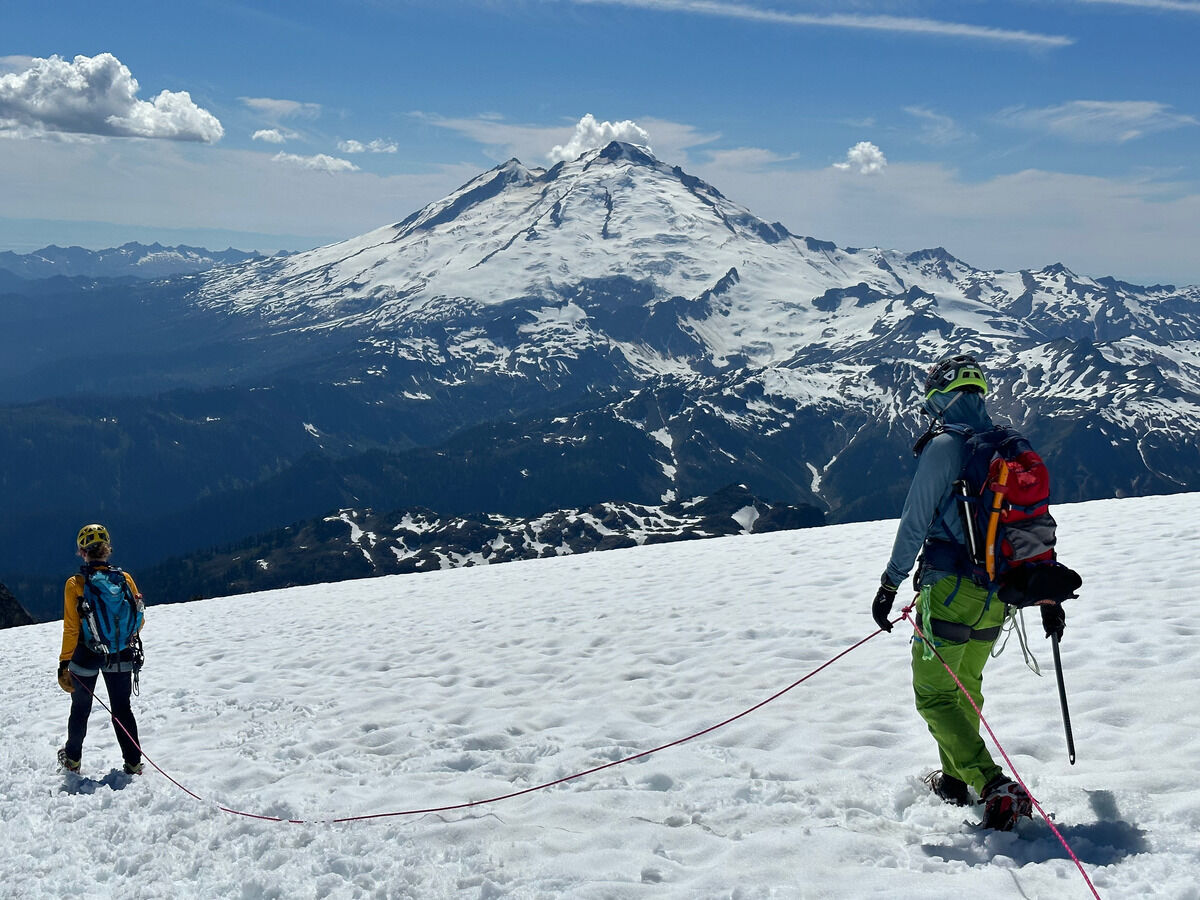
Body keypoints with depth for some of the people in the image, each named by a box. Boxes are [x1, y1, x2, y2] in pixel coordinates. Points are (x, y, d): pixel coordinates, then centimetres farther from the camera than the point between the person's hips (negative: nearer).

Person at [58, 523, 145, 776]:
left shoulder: (75, 584, -14)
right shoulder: (125, 579, -7)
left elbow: (71, 629, -13)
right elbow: (138, 620, 0)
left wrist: (64, 663, -6)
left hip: (86, 657, -1)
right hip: (121, 658, 2)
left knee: (80, 708, 18)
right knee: (122, 709, 13)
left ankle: (73, 758, 35)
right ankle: (133, 763, 10)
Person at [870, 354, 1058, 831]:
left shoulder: (943, 446, -11)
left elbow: (915, 521, -12)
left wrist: (889, 585, -6)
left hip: (950, 589, -7)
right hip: (997, 593, 7)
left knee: (935, 696, -2)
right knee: (966, 686, 23)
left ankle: (996, 786, -15)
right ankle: (954, 779, 35)